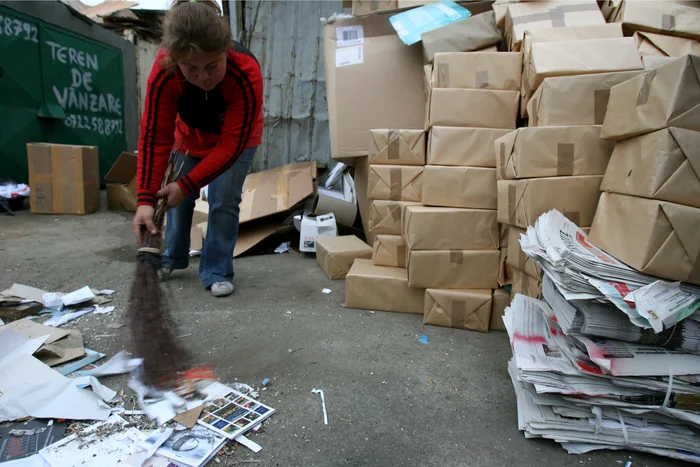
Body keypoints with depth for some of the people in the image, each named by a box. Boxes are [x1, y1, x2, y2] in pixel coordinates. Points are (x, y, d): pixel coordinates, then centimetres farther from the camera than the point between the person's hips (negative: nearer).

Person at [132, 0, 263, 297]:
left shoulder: (246, 75, -41)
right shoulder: (164, 71, -34)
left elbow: (230, 145, -35)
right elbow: (154, 137, -29)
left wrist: (187, 185, -37)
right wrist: (145, 198, -37)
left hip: (237, 139, -2)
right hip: (190, 135, 3)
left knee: (224, 202, -13)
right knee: (177, 198, 9)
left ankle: (217, 272, 4)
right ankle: (173, 258, 33)